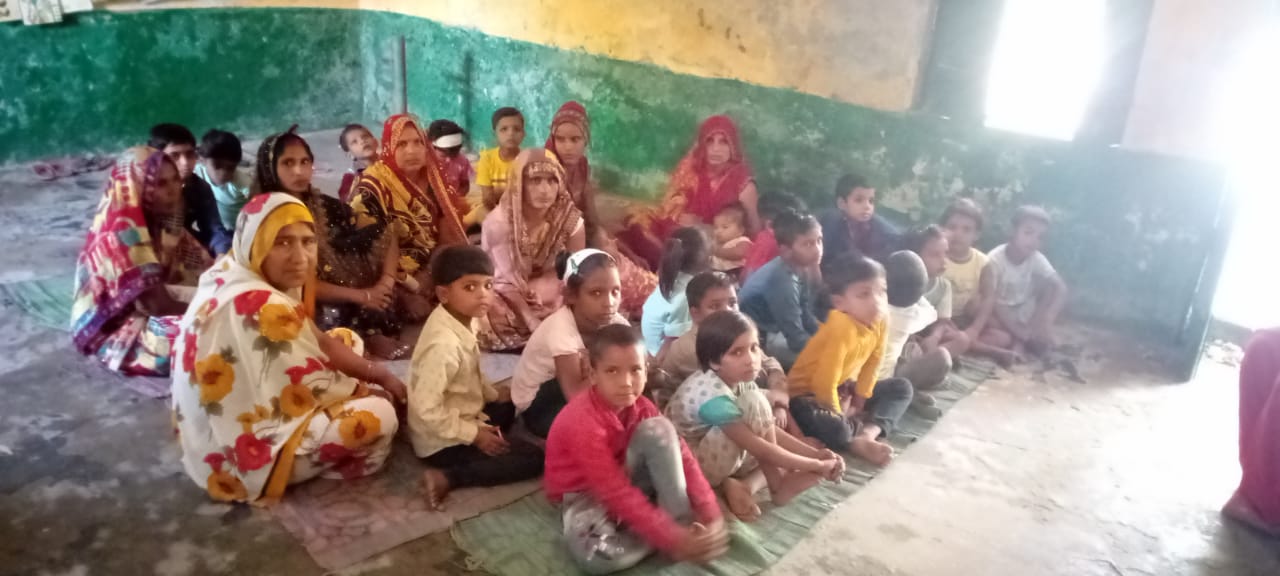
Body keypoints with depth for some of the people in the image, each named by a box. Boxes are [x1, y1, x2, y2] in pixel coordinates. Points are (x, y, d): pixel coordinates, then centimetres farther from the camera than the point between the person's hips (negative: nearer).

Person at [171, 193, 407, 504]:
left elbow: (318, 342, 6)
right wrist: (368, 388, -1)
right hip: (242, 451, -10)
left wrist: (378, 373, 2)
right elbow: (317, 386, -20)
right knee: (381, 413, -12)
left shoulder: (233, 277, -2)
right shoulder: (263, 308, -32)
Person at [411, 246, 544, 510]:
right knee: (533, 459, -11)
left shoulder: (464, 320, -3)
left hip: (465, 417, 10)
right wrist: (473, 435, -23)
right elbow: (427, 409, -31)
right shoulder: (444, 345, -31)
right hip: (444, 440, -10)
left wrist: (493, 394, 7)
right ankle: (446, 478, -15)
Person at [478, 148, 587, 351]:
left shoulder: (570, 219, -17)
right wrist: (535, 325, -28)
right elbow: (508, 283, -23)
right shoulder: (498, 223, -25)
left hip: (553, 297, 2)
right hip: (511, 301, -2)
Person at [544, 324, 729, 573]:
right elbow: (617, 493, -34)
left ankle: (682, 521, -18)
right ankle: (674, 532, -13)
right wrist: (672, 538, -38)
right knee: (595, 556, -38)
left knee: (658, 428, -19)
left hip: (626, 480, 6)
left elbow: (681, 455, -13)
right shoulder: (583, 423, -32)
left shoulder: (640, 406, -11)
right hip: (584, 495, -5)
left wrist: (709, 511, -26)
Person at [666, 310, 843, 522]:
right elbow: (761, 449, -28)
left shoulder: (738, 380, -4)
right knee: (753, 403, -26)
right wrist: (817, 466, -21)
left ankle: (743, 486, -11)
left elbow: (770, 429, 0)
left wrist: (815, 454, -13)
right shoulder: (713, 396, -29)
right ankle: (777, 487, -13)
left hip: (716, 458, 9)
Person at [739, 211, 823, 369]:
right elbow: (797, 340, -26)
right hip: (758, 341, -9)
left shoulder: (800, 268, -4)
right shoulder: (783, 281, -30)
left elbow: (806, 316, 8)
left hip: (776, 330, 9)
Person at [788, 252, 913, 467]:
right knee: (832, 426, -39)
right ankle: (860, 444, -10)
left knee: (901, 388, 7)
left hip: (842, 390, 9)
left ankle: (869, 431, -13)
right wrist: (839, 414, -15)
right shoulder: (842, 328, -33)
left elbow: (871, 364, 5)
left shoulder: (878, 321, -11)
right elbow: (824, 383, -29)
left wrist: (860, 401, 3)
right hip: (808, 395, -9)